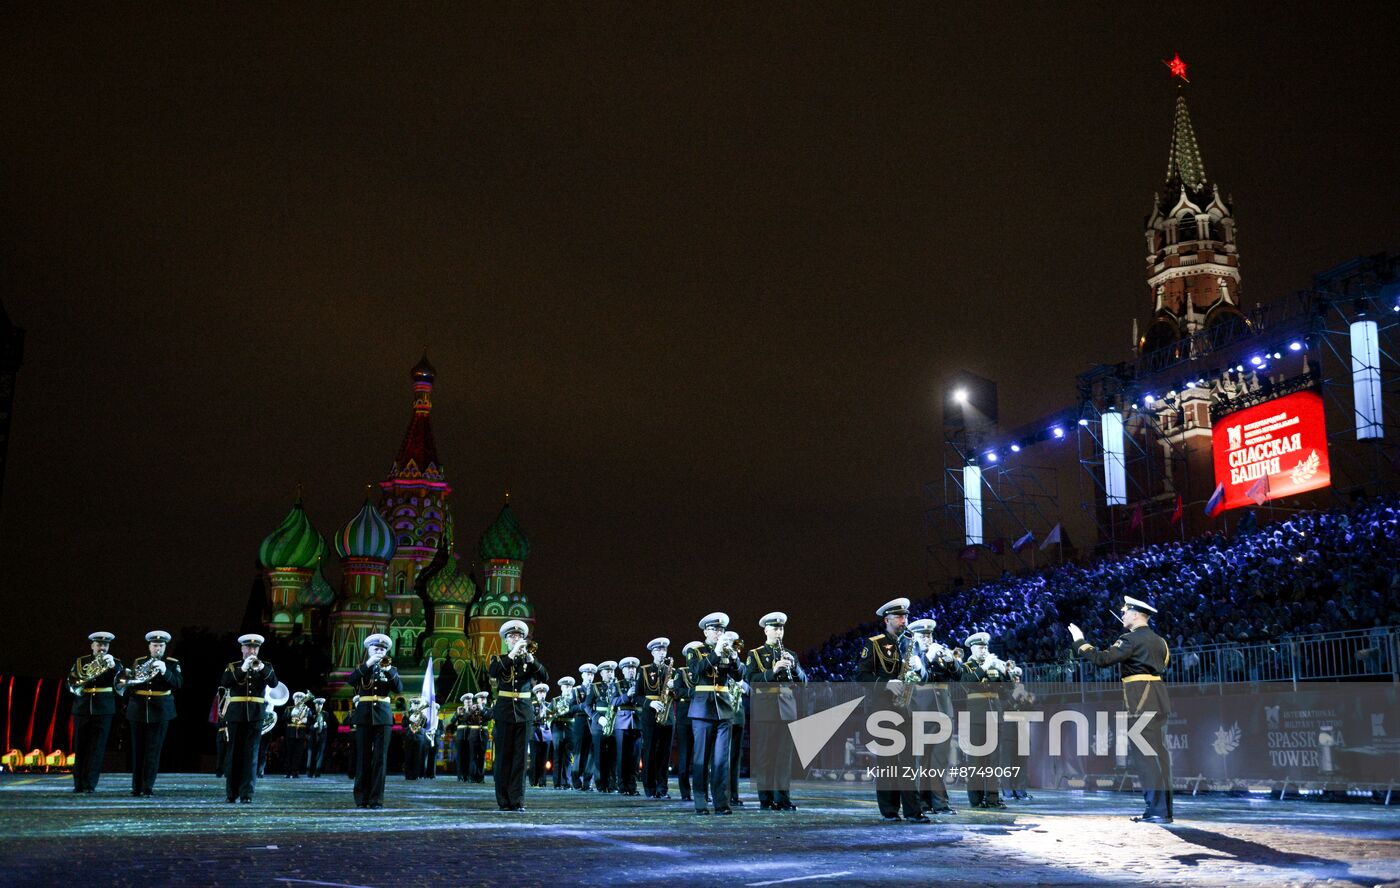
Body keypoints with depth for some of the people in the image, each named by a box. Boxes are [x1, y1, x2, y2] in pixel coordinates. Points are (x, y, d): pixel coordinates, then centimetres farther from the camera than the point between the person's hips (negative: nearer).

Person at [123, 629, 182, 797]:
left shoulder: (172, 663, 2)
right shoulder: (138, 662, 9)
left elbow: (178, 684, -11)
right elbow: (129, 684, 9)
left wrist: (165, 671, -25)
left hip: (160, 712, -2)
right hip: (138, 711, 2)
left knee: (153, 750, -4)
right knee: (138, 750, 6)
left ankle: (148, 786, -2)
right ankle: (136, 786, 12)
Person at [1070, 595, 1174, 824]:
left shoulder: (1132, 639, -11)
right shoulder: (1157, 640, 16)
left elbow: (1102, 659, -19)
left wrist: (1079, 641, -7)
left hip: (1142, 702, -9)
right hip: (1157, 700, 9)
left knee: (1147, 754, -8)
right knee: (1156, 754, 11)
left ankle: (1159, 810, -10)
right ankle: (1161, 807, 15)